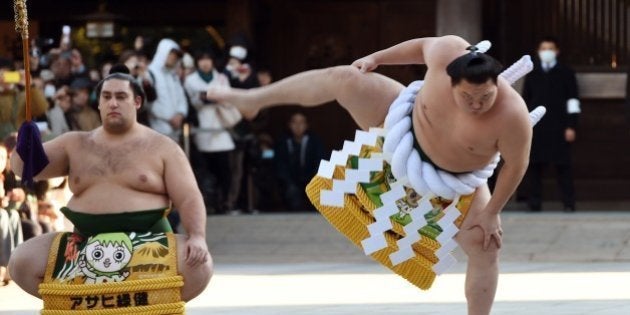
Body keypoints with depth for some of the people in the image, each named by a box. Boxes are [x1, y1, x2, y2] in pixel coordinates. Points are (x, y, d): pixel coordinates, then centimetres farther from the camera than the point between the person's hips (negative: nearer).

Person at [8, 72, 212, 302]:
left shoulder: (161, 147, 5)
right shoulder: (75, 144, 12)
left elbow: (189, 199, -1)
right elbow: (24, 167, 9)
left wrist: (197, 237, -21)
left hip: (148, 241, -2)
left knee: (198, 267, -31)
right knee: (21, 263, -19)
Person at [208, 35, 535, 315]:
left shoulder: (512, 115, -39)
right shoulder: (447, 53, -31)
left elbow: (516, 166, -24)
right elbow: (422, 46, -8)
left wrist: (491, 213, -16)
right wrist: (376, 58, 2)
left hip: (454, 177, -1)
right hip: (406, 124, 1)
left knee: (485, 247, -7)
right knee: (343, 79, -10)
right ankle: (253, 99, 9)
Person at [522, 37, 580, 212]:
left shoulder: (565, 73, 6)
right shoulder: (532, 74, 15)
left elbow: (572, 101, 2)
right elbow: (525, 100, 16)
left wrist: (571, 126, -5)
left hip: (558, 128, -3)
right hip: (536, 129, 3)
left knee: (562, 165, -4)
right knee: (534, 165, 0)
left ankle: (569, 204, -1)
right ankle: (535, 203, 6)